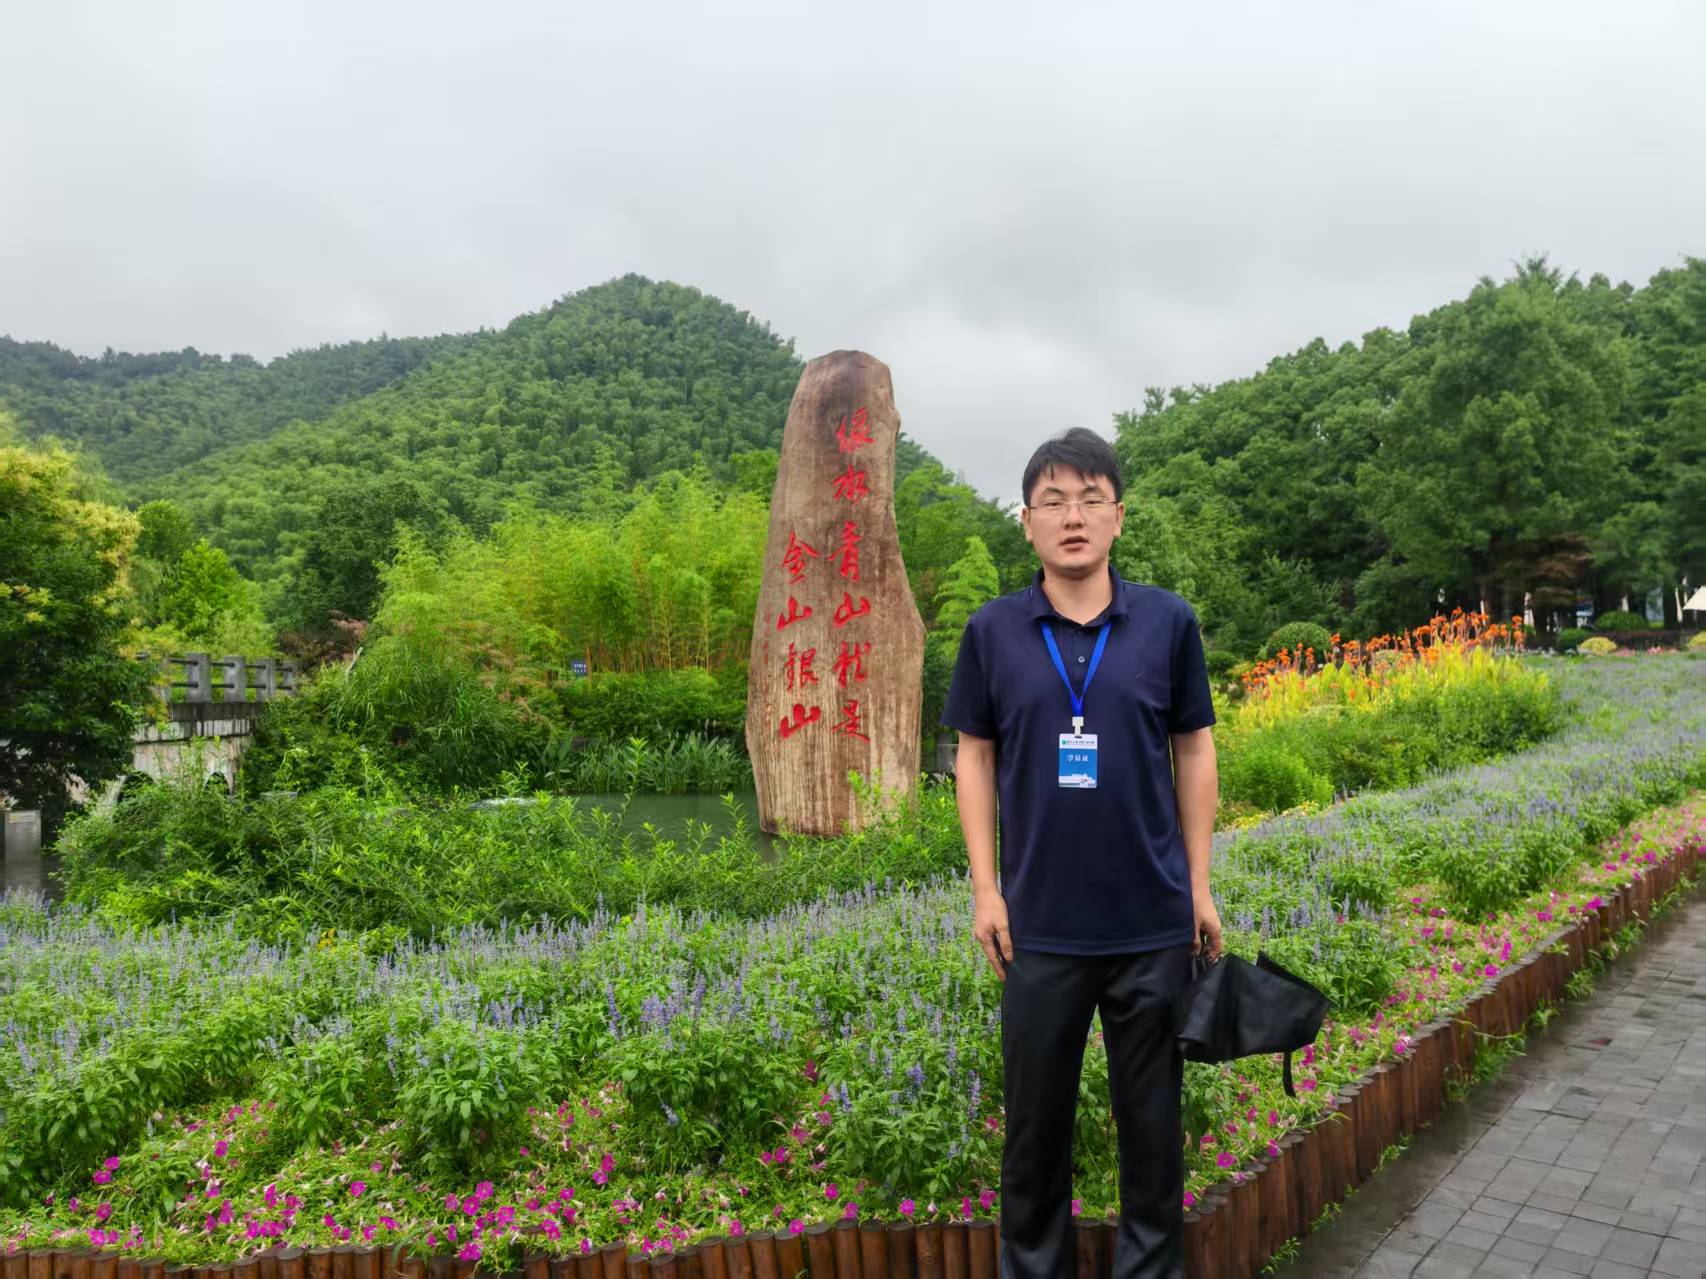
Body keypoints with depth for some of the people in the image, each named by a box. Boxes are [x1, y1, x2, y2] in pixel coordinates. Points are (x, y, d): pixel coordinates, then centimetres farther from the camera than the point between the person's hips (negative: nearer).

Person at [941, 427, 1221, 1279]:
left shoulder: (1169, 622, -3)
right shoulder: (992, 631, -2)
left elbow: (1193, 750, 4)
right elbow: (974, 756, 3)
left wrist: (1200, 887, 3)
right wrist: (984, 887, -2)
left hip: (1153, 919, 0)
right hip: (1040, 922, 0)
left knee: (1152, 1112, 15)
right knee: (1036, 1113, 14)